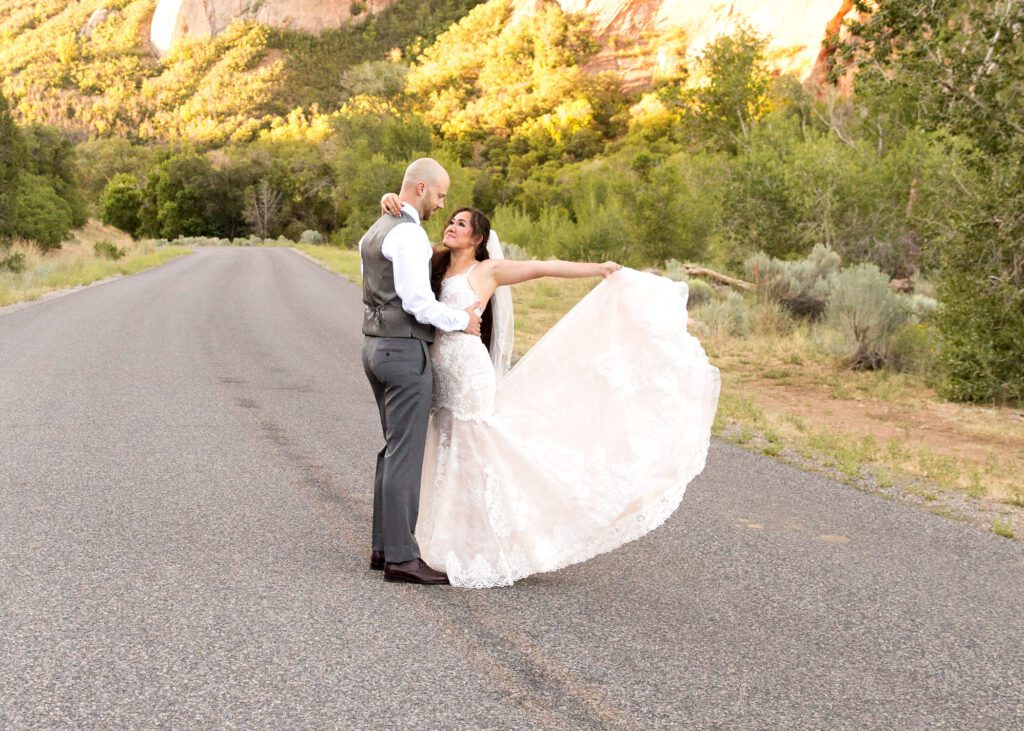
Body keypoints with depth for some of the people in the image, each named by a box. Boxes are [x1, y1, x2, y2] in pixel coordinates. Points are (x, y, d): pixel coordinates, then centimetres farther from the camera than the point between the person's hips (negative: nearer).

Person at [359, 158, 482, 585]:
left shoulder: (373, 234, 17)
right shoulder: (409, 234, -15)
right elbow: (417, 302, -21)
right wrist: (462, 320, -5)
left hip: (377, 346, 10)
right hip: (406, 351, -10)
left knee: (396, 449, 16)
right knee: (406, 454, -7)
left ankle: (384, 546, 19)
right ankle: (401, 557, -5)